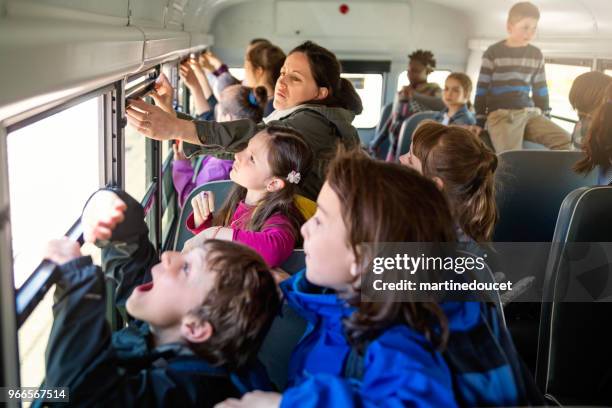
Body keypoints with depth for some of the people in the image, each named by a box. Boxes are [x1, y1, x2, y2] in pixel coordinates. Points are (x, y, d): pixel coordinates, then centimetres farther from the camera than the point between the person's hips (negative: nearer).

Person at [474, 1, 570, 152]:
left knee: (564, 140, -15)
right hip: (501, 114, -5)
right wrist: (480, 123, -1)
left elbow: (540, 90, 22)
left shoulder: (536, 55, 14)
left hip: (529, 113, 5)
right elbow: (482, 90, 1)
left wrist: (545, 119, 20)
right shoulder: (493, 53, 0)